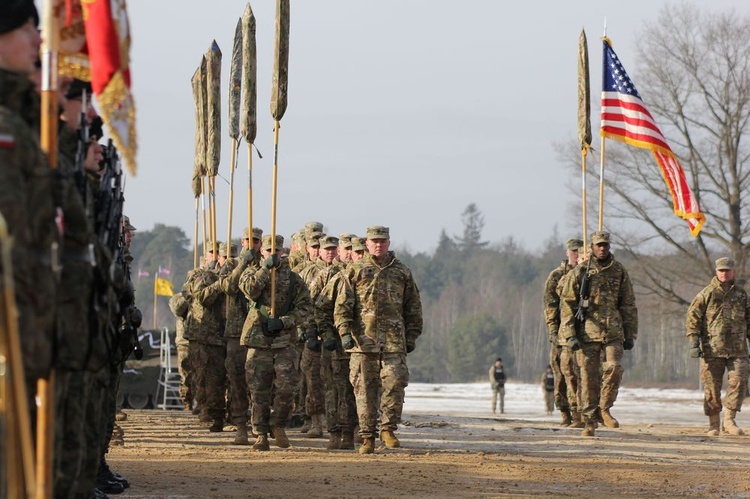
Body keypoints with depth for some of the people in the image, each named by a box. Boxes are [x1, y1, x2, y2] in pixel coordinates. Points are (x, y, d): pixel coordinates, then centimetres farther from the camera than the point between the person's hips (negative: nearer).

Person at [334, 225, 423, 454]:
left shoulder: (402, 272, 13)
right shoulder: (355, 271, 9)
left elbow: (413, 308, 17)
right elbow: (343, 305, 3)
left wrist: (411, 337, 11)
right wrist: (345, 332, -8)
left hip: (394, 341, 1)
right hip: (363, 340, -1)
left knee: (395, 384, -9)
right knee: (365, 390, 0)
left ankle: (388, 429, 5)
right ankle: (367, 436, 5)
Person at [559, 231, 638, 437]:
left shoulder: (619, 272, 10)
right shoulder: (579, 273, 2)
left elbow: (628, 304, 15)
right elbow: (566, 304, 1)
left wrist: (630, 334, 10)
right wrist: (570, 335, -7)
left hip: (613, 332, 1)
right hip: (587, 332, -1)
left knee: (614, 369, -15)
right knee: (589, 377, -1)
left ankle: (604, 409, 5)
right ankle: (589, 421, 7)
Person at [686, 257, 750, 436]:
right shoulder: (707, 293, 3)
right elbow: (692, 317, -1)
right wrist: (694, 342, -9)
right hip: (712, 349, -2)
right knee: (712, 388, 1)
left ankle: (729, 420, -1)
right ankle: (713, 424, 12)